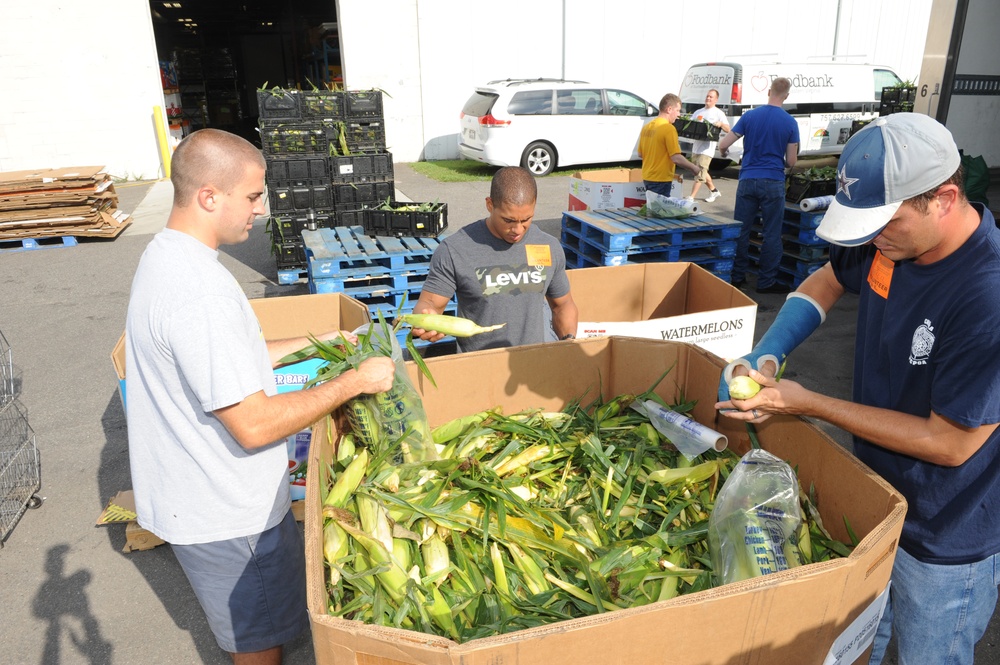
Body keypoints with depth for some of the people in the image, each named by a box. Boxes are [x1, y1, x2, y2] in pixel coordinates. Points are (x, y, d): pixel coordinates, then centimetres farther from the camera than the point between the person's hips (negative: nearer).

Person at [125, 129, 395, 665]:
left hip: (194, 494, 10)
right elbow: (254, 424, -30)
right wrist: (355, 381, -22)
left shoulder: (164, 256, 3)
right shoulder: (198, 293, -31)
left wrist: (315, 343, 9)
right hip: (224, 513, -9)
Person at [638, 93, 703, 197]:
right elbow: (676, 158, -20)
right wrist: (694, 168, -7)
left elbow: (640, 154, 16)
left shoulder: (647, 127, 8)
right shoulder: (669, 128, -15)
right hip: (661, 179, -8)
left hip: (647, 178, 8)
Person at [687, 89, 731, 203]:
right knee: (702, 171, 16)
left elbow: (728, 129, -3)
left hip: (707, 147, -7)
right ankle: (714, 191, 33)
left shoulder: (718, 113, 2)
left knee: (700, 172, -13)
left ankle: (691, 197, -16)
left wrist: (721, 124, -23)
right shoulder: (698, 112, 19)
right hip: (696, 146, 7)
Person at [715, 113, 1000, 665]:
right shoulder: (887, 237, -14)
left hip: (944, 541, -6)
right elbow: (827, 282, 7)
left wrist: (807, 404, -24)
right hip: (873, 495, 6)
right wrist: (765, 355, -10)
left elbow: (951, 443, -27)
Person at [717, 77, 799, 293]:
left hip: (747, 180, 2)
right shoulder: (790, 123, -2)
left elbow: (723, 146, 0)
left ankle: (737, 276, 15)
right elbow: (791, 161, -1)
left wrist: (724, 153, 23)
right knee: (771, 233, 5)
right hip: (773, 183, -1)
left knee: (741, 230, 9)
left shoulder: (749, 116, 0)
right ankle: (767, 281, 9)